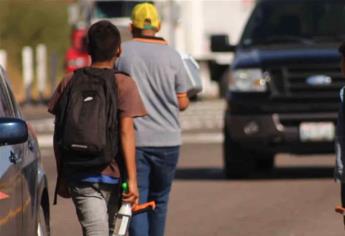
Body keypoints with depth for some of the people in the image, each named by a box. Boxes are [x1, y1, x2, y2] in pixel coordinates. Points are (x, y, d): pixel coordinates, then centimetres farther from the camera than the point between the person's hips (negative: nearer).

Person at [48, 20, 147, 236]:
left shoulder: (70, 83, 4)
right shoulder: (123, 85, -5)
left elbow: (59, 134, 6)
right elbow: (126, 133, -13)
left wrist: (62, 176, 16)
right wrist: (132, 179, -13)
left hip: (79, 176, 1)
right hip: (112, 174, -1)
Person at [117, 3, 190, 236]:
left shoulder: (121, 53, -2)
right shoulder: (172, 56, -1)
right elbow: (182, 103, 3)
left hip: (133, 140, -1)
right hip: (167, 139, 1)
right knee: (159, 200, 17)